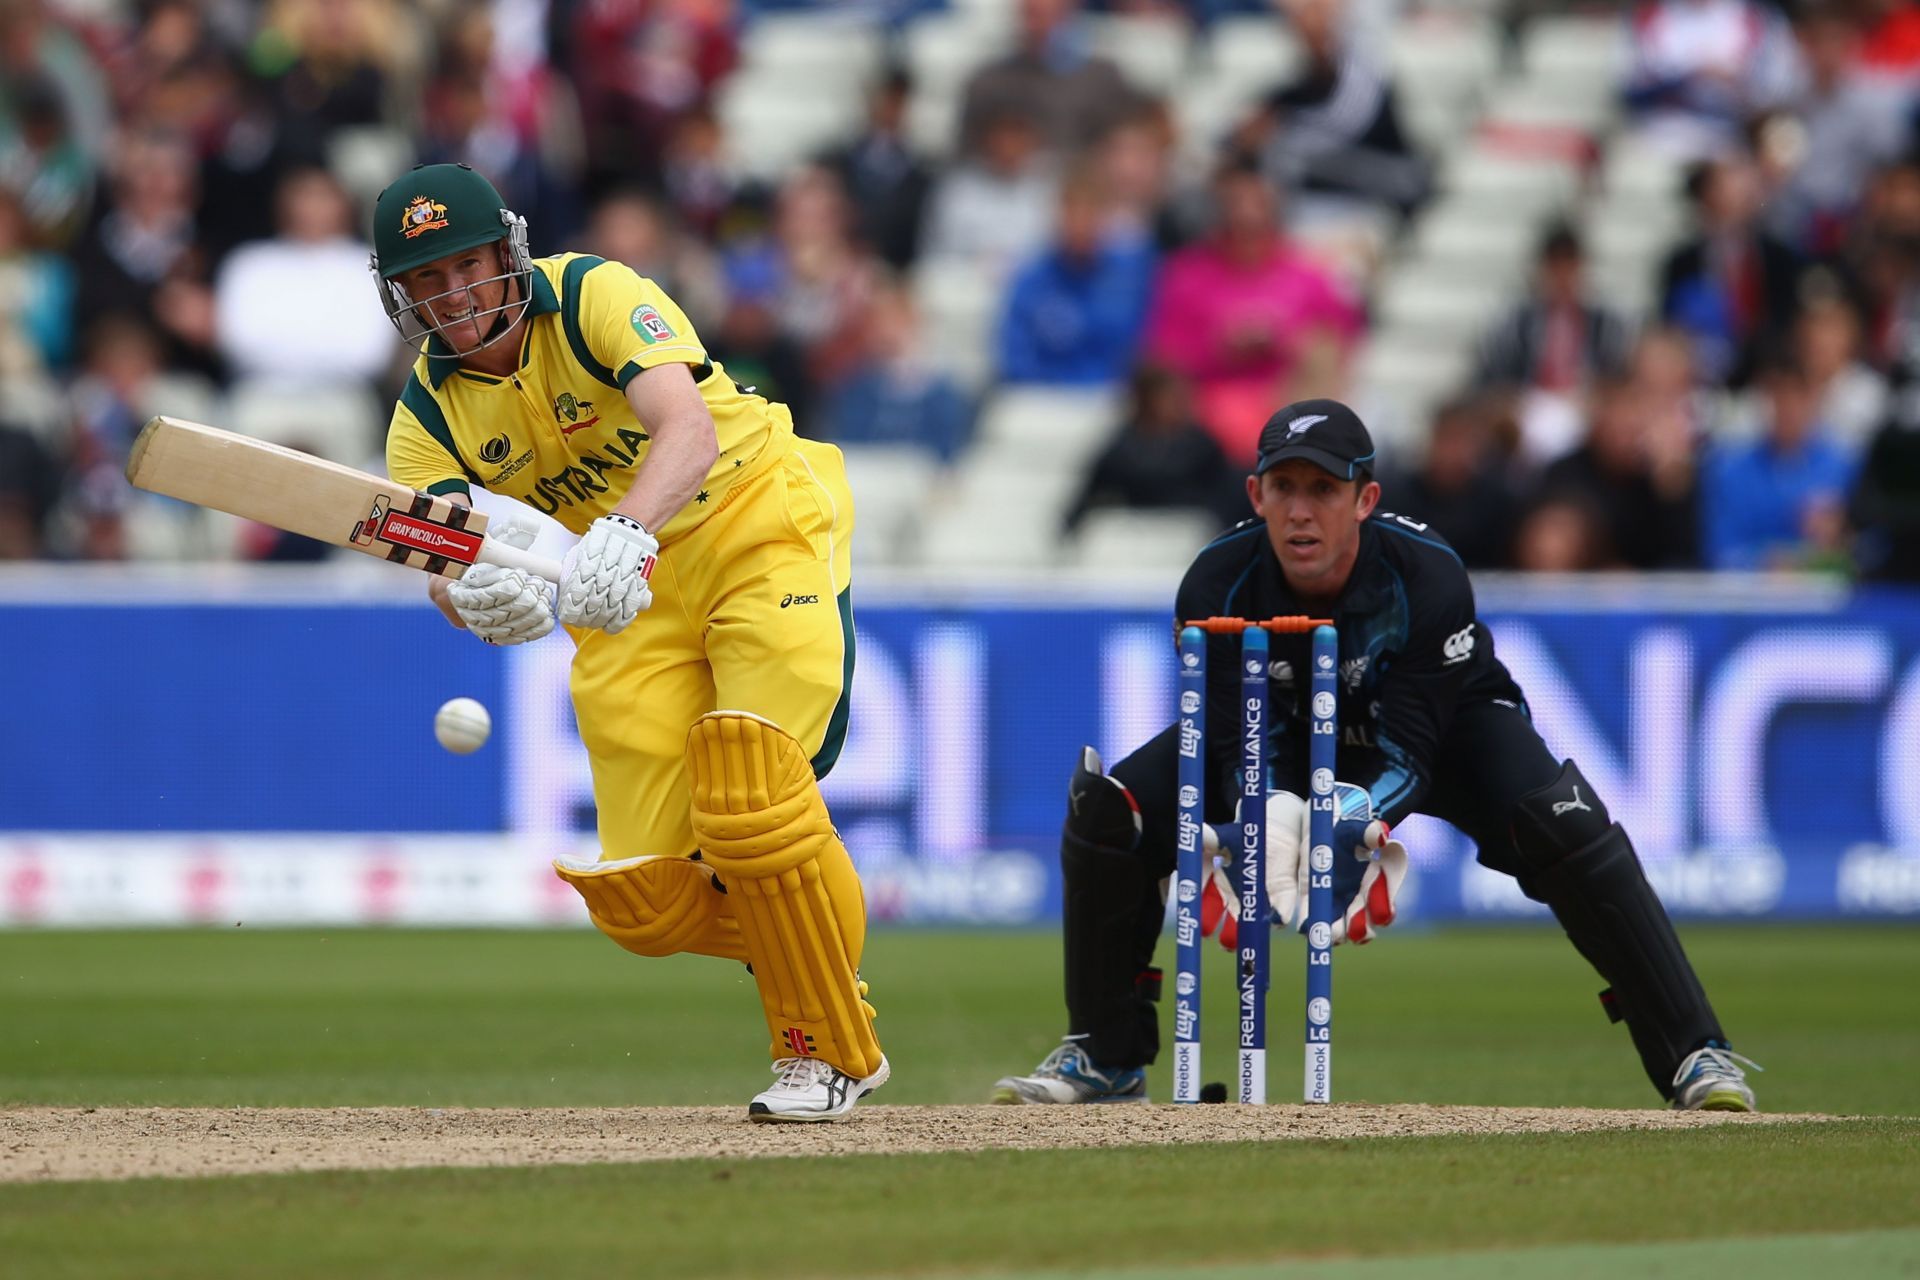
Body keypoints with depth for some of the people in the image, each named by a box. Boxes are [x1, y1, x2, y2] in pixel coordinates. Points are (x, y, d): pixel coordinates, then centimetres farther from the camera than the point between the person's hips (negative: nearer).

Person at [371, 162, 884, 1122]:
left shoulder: (597, 297, -19)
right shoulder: (427, 419, -6)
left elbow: (691, 429, -36)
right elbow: (446, 577, -19)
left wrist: (623, 535, -55)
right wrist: (483, 598, -44)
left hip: (759, 529, -5)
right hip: (628, 588, 5)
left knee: (748, 778, -25)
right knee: (646, 898, -8)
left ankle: (828, 1050, -8)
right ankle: (789, 936, 24)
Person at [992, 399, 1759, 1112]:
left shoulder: (1428, 578, -34)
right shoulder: (1216, 586, -28)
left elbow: (1408, 749, -34)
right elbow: (1236, 747, -26)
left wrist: (1360, 817, -55)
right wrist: (1273, 819, -48)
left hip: (1449, 728, -2)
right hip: (1286, 732, 2)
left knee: (1559, 820, -31)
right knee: (1106, 811, -16)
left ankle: (1694, 1056, -23)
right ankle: (1108, 1059, 2)